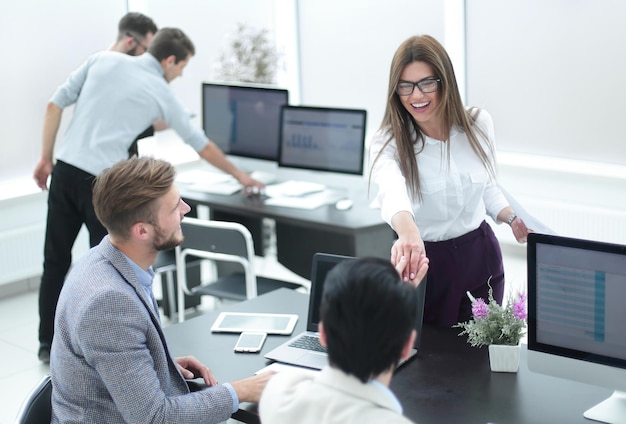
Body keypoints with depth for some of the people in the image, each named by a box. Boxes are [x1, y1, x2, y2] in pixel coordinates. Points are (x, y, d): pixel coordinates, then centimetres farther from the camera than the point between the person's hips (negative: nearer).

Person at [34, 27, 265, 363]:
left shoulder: (103, 60, 7)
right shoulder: (160, 93, 0)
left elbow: (55, 104, 5)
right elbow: (202, 146, 10)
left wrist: (45, 158, 12)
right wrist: (240, 176, 23)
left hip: (64, 170, 5)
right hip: (102, 181, -4)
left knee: (56, 259, 13)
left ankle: (48, 342, 22)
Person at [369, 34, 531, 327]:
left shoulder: (479, 124, -4)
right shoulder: (388, 142, -16)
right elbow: (392, 191, -40)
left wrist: (513, 218, -8)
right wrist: (408, 233, -60)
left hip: (481, 257, 3)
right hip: (424, 261, -3)